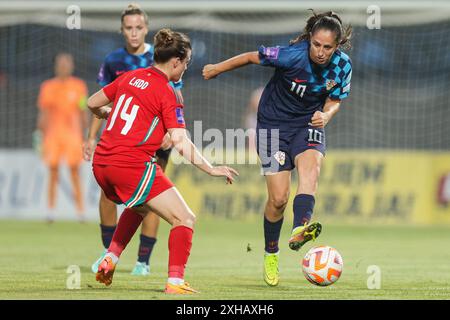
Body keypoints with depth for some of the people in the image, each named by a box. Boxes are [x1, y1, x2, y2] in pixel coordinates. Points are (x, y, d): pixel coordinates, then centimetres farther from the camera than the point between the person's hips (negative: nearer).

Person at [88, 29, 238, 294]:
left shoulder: (129, 78, 12)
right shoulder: (168, 94, -7)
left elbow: (93, 104, 21)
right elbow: (181, 143, -14)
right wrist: (211, 170, -11)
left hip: (101, 164, 8)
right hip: (132, 165, -8)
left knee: (141, 206, 36)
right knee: (185, 219, -2)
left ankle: (111, 258, 24)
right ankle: (175, 281, -15)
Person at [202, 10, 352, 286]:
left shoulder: (342, 66, -12)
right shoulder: (292, 56, -25)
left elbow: (334, 101, 4)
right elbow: (252, 57, -10)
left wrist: (325, 115, -20)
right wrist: (217, 69, 3)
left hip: (308, 123, 3)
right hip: (274, 124, -3)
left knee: (310, 168, -30)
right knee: (279, 198, -7)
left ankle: (299, 230, -50)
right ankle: (271, 255, 16)